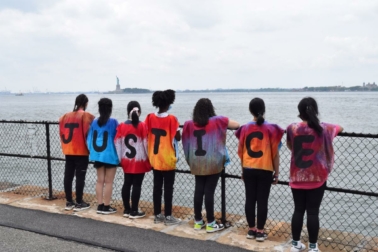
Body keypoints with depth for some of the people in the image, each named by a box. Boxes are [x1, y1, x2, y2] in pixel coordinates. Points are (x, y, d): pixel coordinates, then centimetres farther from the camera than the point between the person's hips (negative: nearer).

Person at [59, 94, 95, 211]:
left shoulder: (65, 116, 9)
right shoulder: (86, 115, -8)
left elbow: (61, 133, 11)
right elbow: (87, 133, -11)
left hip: (68, 151, 6)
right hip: (81, 151, -6)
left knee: (68, 176, 9)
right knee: (80, 177, -1)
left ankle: (69, 202, 17)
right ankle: (79, 203, 4)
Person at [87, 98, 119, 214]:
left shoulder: (94, 122, 3)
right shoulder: (113, 122, -10)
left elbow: (89, 138, 7)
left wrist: (92, 151, 17)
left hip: (98, 154, 5)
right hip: (110, 155, -5)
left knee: (100, 181, 12)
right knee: (108, 182, 3)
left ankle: (100, 206, 16)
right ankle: (106, 207, 7)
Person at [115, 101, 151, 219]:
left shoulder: (121, 126, 0)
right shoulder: (142, 126, -11)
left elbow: (117, 143, 2)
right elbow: (146, 143, -11)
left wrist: (121, 158, 11)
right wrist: (149, 159, 1)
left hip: (126, 161, 5)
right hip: (139, 161, -4)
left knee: (127, 184, 12)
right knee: (137, 185, 0)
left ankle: (127, 209, 20)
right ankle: (134, 211, 4)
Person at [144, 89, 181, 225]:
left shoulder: (150, 117, -1)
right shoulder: (171, 119, -14)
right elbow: (178, 137, -10)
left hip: (154, 159, 5)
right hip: (168, 159, -5)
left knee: (157, 186, 11)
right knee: (168, 188, 2)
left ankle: (157, 215, 19)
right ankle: (168, 216, 7)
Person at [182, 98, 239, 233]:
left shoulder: (190, 124, 0)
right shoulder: (217, 121, -8)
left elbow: (186, 142, 13)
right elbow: (237, 125, 2)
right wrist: (225, 125, 17)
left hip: (196, 163, 4)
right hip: (213, 163, -3)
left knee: (198, 190, 11)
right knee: (209, 191, 0)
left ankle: (198, 221, 20)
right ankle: (210, 223, 8)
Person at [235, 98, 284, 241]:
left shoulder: (245, 128, 0)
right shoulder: (271, 128, -7)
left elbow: (240, 151, 6)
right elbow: (275, 153, -5)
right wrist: (276, 172, 4)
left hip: (248, 169, 3)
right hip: (265, 170, -2)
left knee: (250, 199, 9)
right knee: (262, 200, 3)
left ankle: (251, 230, 17)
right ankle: (260, 231, 8)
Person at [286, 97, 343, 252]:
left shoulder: (292, 128, -5)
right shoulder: (323, 128, -6)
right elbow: (339, 128, 17)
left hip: (297, 177, 1)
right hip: (317, 177, -1)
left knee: (298, 210, 11)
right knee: (313, 212, 4)